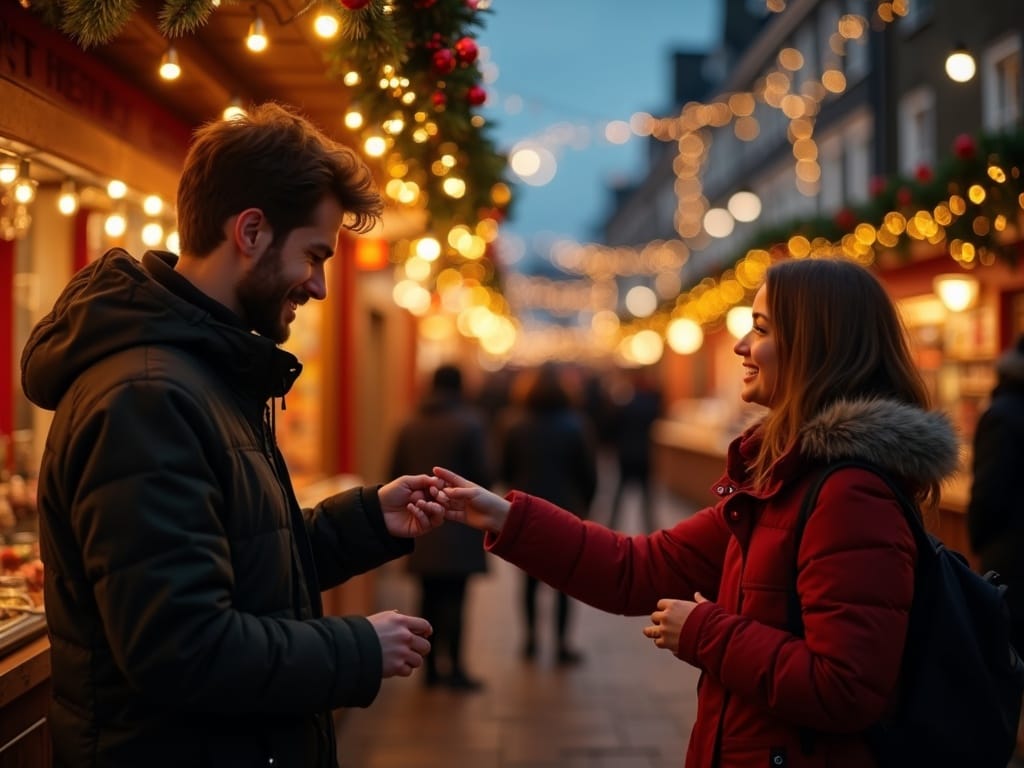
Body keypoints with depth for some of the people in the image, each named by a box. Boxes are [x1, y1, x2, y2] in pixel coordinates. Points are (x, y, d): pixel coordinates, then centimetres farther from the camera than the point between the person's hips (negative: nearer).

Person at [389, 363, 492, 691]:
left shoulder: (409, 427, 8)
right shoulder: (469, 424, -8)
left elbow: (396, 474, 8)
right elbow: (482, 473, -10)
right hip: (458, 526, -5)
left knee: (430, 597, 11)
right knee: (454, 597, -3)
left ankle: (431, 665, 16)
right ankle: (454, 667, -1)